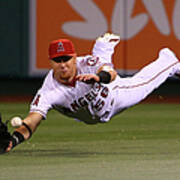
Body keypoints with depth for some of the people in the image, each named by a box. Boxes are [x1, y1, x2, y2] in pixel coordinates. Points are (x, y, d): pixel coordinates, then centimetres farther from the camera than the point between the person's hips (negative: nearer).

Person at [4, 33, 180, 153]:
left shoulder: (87, 64, -45)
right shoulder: (48, 92, -46)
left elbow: (111, 73, -64)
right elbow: (32, 121, -56)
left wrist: (99, 76, -89)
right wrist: (13, 140, -77)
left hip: (113, 95, -2)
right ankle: (104, 45, 65)